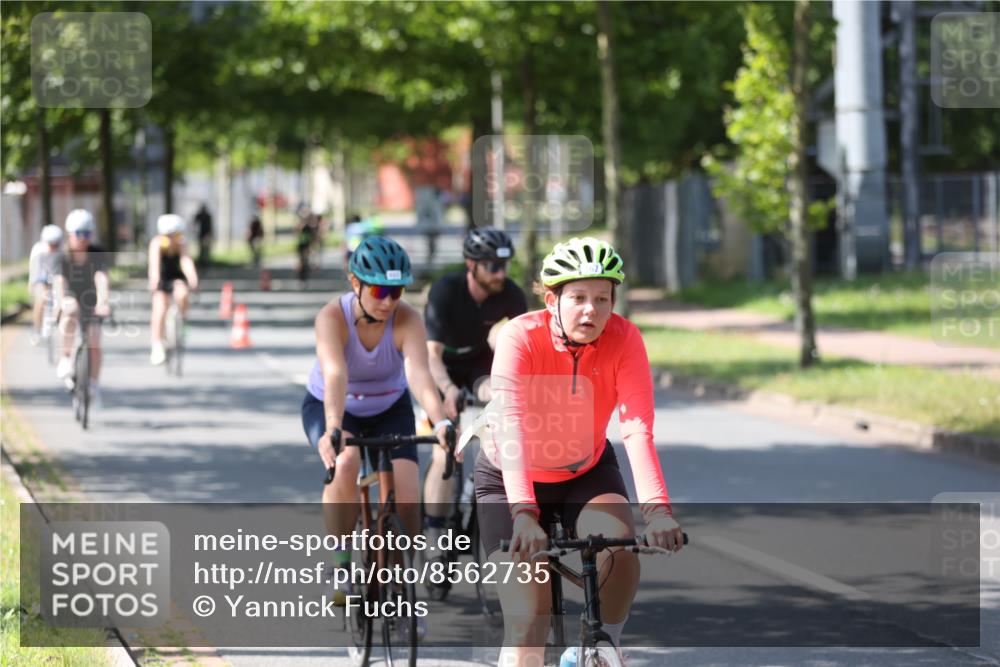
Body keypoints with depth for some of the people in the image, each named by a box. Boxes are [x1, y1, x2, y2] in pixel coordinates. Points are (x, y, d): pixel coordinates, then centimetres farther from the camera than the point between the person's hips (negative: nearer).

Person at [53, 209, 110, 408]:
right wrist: (61, 302, -54)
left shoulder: (98, 254, -20)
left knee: (94, 344, -10)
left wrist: (103, 302, -53)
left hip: (90, 301, 1)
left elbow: (102, 279, -34)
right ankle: (66, 358, -25)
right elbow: (59, 280, -35)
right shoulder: (62, 255, -21)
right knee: (71, 311, -37)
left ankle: (94, 386, 10)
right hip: (69, 298, -1)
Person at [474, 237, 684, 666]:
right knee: (528, 621, -12)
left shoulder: (623, 339, -21)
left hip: (587, 472, 2)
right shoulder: (520, 338, -28)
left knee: (619, 543, -28)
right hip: (509, 480, -2)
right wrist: (524, 516, -52)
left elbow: (637, 429, -32)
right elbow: (513, 432, -39)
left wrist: (657, 509, -47)